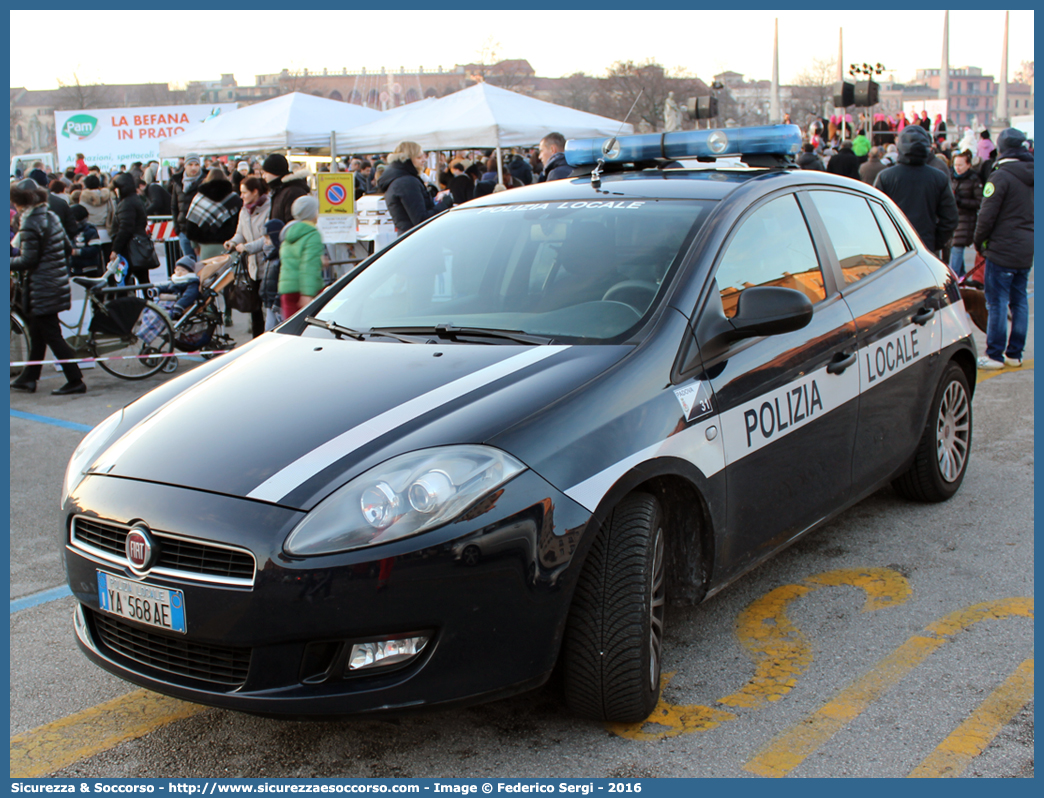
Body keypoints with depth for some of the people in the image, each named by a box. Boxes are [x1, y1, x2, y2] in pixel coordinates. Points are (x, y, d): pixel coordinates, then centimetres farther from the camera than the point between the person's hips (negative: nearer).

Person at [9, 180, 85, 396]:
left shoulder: (30, 224, -17)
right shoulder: (51, 217, 8)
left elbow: (28, 260, -20)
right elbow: (68, 247, 12)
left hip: (41, 288, -9)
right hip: (58, 283, 9)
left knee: (52, 336, -3)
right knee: (37, 333, 18)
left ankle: (75, 381, -2)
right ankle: (28, 378, 28)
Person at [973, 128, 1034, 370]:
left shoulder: (1001, 176, -15)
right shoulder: (1030, 176, 8)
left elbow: (987, 215, -14)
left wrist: (979, 241, 0)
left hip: (1002, 250, -7)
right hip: (1027, 250, 7)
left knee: (997, 302, -2)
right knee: (1019, 301, 12)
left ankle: (995, 354, 0)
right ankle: (1015, 354, 18)